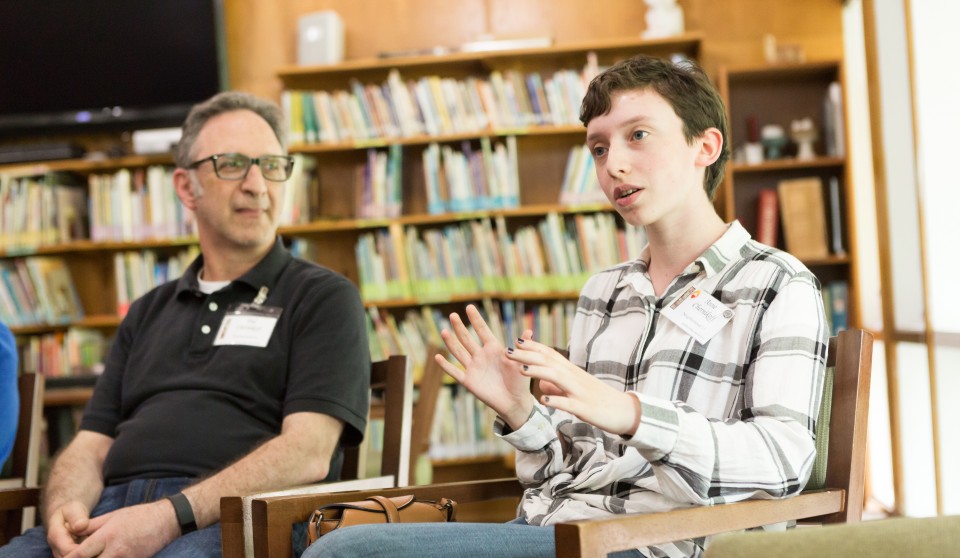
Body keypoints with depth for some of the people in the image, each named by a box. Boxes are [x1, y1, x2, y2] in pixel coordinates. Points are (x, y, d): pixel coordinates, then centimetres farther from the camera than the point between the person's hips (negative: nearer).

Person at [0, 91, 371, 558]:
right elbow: (90, 445, 20)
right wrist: (65, 509, -5)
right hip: (110, 516, 4)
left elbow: (308, 453, -5)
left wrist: (169, 517, -18)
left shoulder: (323, 297, 9)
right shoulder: (149, 313, 27)